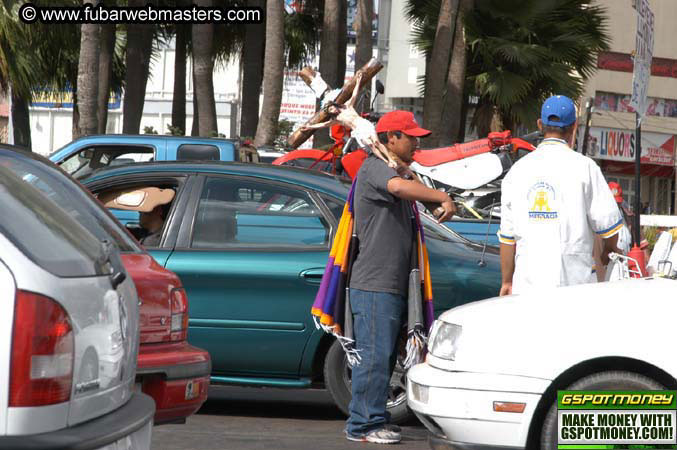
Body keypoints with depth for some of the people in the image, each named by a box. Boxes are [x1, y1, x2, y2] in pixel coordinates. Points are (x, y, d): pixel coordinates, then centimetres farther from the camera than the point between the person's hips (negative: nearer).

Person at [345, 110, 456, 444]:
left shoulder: (392, 171, 23)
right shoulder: (374, 167, -11)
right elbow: (399, 186, -34)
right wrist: (444, 199, -34)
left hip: (392, 285, 10)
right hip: (374, 285, -10)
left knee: (383, 355, 13)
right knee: (374, 355, -11)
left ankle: (371, 421, 18)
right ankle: (364, 424, -10)